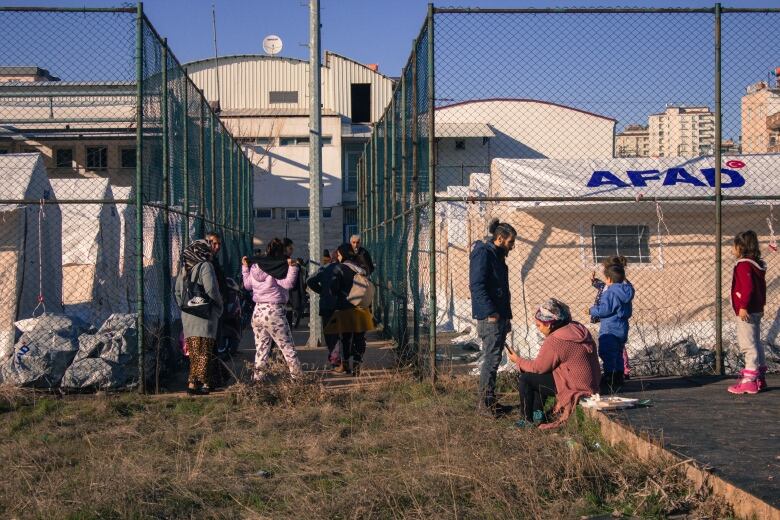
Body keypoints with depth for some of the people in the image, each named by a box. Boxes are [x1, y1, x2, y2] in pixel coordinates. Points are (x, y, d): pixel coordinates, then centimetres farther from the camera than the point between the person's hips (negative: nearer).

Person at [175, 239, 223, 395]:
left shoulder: (184, 269, 13)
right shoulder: (205, 266, -9)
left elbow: (177, 291, 16)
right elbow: (211, 290, -16)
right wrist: (219, 307, -2)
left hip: (187, 317, 7)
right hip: (204, 315, -7)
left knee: (194, 353, 12)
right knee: (203, 353, -3)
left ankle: (192, 382, 12)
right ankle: (198, 383, -7)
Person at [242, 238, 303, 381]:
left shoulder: (254, 266, 8)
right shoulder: (277, 268, -12)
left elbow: (247, 285, 19)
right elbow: (288, 284, -21)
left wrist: (245, 267, 28)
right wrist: (292, 267, -22)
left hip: (258, 310, 6)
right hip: (274, 311, -6)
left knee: (261, 346, 12)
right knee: (287, 345, 1)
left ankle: (258, 376, 10)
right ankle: (297, 375, 3)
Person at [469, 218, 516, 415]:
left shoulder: (497, 256, 19)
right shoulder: (483, 253, -11)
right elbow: (477, 286, -20)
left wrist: (507, 317, 21)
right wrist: (491, 312, -22)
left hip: (499, 316, 10)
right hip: (489, 317, -10)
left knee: (493, 358, 12)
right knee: (491, 358, -8)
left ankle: (488, 400, 17)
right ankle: (486, 401, -3)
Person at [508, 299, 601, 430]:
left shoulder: (554, 341, -22)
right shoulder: (578, 329, 4)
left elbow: (538, 367, -10)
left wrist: (518, 360, 6)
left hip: (576, 388, -9)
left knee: (525, 379, -3)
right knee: (537, 376, 23)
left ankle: (528, 420, 8)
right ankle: (538, 413, 24)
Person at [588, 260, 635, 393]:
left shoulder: (610, 293, -17)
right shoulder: (626, 292, 11)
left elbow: (605, 309, -24)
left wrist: (592, 311, -6)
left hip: (609, 330, -10)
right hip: (623, 330, 10)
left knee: (608, 356, -5)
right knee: (618, 355, 17)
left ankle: (609, 383, -6)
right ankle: (618, 382, 23)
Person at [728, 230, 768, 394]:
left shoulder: (743, 265, -18)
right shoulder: (758, 264, 12)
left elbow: (747, 287, -26)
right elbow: (762, 287, 20)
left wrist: (743, 306, -24)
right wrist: (761, 304, 28)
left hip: (746, 312, -10)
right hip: (757, 310, 10)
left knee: (748, 344, -7)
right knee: (756, 343, 17)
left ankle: (749, 380, -6)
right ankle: (760, 377, 25)